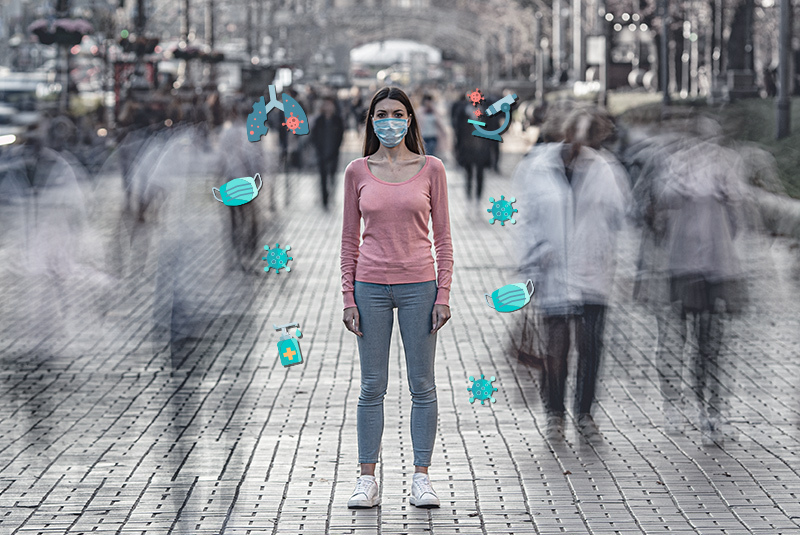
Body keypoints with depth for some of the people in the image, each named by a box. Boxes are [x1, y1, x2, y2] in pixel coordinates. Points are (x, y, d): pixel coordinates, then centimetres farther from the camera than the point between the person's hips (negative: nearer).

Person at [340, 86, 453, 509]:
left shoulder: (431, 169, 2)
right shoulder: (358, 172, 4)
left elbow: (442, 236, 3)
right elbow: (350, 238, 7)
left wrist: (444, 293, -4)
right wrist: (348, 296, 1)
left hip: (418, 287, 0)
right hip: (371, 287, 1)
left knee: (422, 385, 3)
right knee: (372, 386, 4)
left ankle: (421, 477, 11)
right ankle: (367, 478, 10)